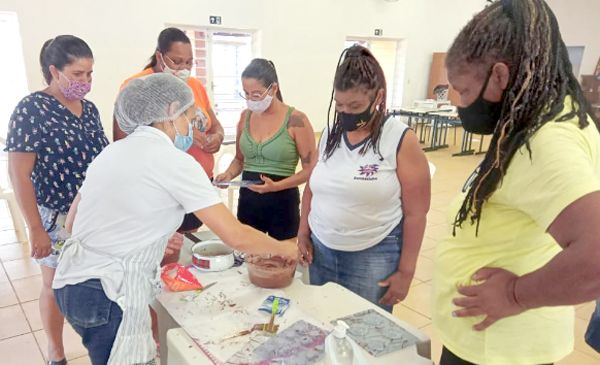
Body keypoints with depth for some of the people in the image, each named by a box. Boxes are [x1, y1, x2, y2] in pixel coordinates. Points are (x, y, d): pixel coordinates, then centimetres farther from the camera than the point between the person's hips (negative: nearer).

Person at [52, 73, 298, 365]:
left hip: (73, 281, 8)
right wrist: (284, 249, 3)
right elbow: (236, 237, -15)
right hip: (106, 294, -8)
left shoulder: (114, 150, 9)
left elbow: (72, 220, 16)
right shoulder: (173, 161, -14)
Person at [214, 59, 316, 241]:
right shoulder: (245, 117, 4)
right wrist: (229, 174, -5)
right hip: (247, 199, 5)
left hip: (282, 200, -4)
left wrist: (277, 185, -21)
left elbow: (311, 169, -10)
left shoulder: (295, 120, -12)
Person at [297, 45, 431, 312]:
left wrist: (405, 271, -8)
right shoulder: (329, 134, 3)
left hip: (373, 256, -4)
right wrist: (303, 233, 6)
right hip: (321, 250, 4)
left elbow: (415, 213, -8)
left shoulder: (401, 141, -11)